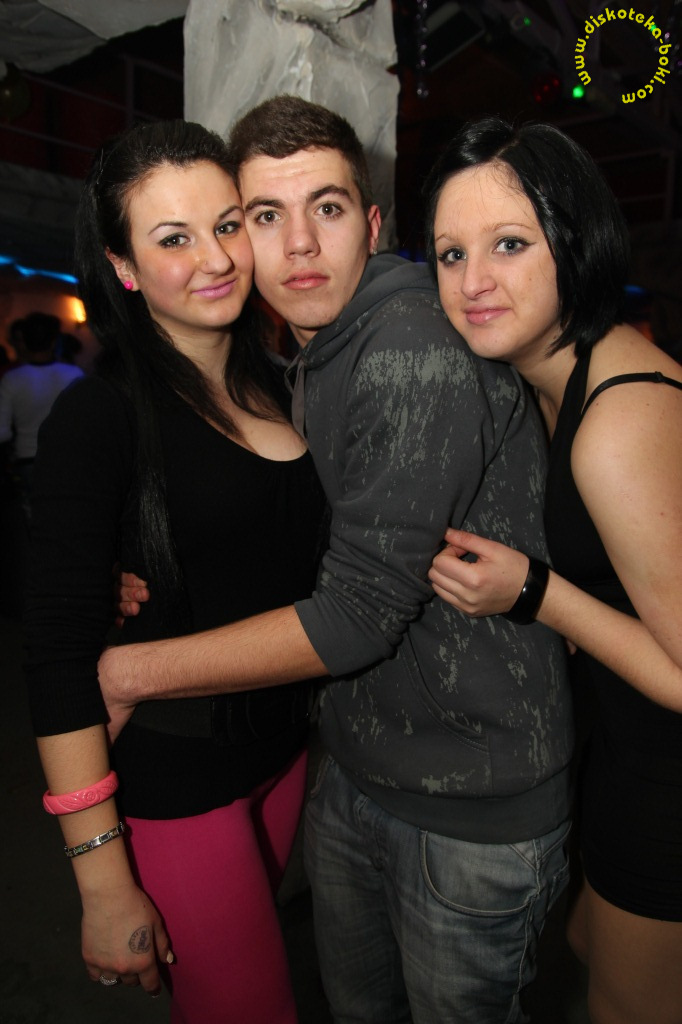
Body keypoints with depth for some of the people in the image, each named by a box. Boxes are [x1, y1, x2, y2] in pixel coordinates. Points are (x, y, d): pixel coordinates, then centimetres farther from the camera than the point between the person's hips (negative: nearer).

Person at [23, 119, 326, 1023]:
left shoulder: (279, 386, 3)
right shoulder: (101, 416, -17)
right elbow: (60, 651, -18)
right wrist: (104, 879, -17)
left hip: (287, 744, 6)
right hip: (172, 777, -6)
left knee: (255, 944, 25)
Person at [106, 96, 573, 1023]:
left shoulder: (420, 347, -23)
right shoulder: (312, 365, 7)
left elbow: (359, 616, -25)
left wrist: (132, 671, -15)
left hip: (474, 807, -8)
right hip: (354, 772, 8)